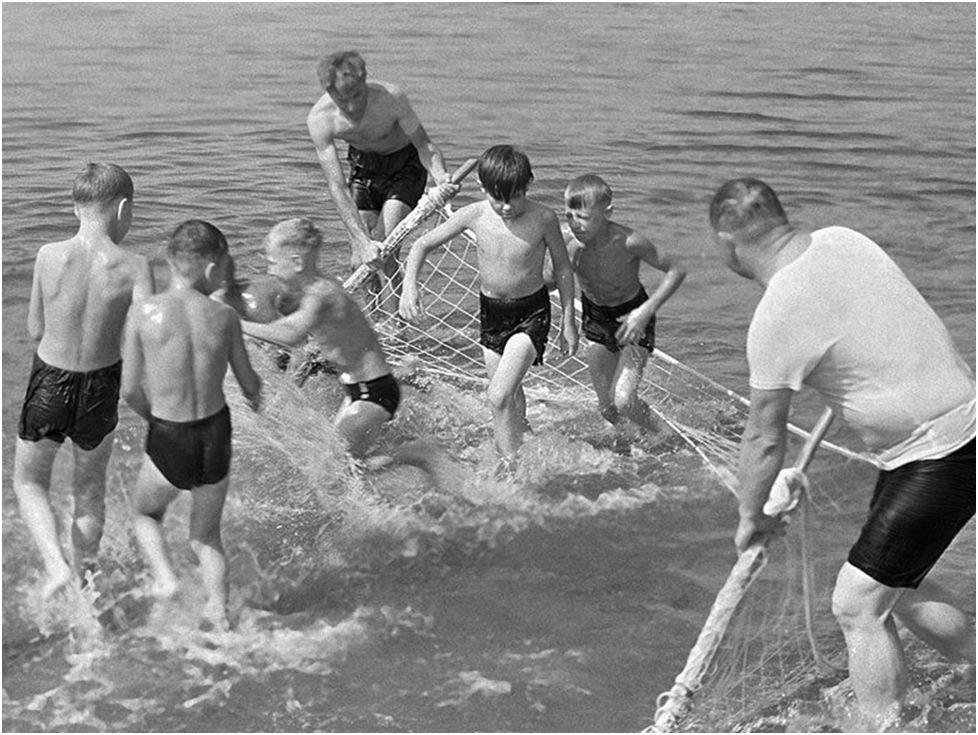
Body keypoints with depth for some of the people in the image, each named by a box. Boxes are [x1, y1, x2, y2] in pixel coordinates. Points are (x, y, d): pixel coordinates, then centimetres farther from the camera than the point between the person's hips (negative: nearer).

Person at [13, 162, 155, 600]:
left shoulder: (49, 257, -14)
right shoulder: (133, 268, -17)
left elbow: (36, 330, -2)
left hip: (48, 387, 0)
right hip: (100, 390, 0)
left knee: (29, 483, 23)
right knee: (90, 490, 25)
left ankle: (55, 564, 3)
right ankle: (84, 577, 38)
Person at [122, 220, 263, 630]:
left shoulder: (144, 313, -11)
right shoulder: (225, 317, -7)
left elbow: (130, 390, -6)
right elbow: (248, 383, 4)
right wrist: (256, 396, 28)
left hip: (168, 442, -2)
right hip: (216, 434, 2)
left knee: (145, 513, 29)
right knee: (206, 534, 25)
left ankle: (163, 576, 7)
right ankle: (219, 614, 17)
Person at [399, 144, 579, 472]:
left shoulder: (543, 218, -17)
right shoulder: (475, 215, -12)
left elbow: (562, 268, -3)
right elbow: (423, 244, -4)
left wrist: (568, 321, 0)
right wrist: (409, 285, -20)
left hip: (532, 312, -4)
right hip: (490, 310, 4)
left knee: (499, 396, -17)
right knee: (511, 395, 17)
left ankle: (510, 463, -2)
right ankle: (516, 452, 38)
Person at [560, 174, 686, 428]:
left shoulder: (628, 242, -32)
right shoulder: (568, 242, -23)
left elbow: (676, 271, -20)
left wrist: (646, 311, -28)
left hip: (631, 315, -4)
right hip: (594, 314, 4)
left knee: (623, 401, -16)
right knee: (606, 409, 10)